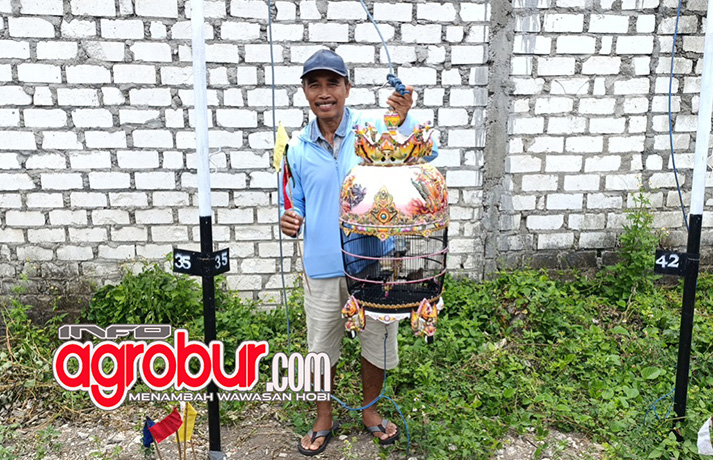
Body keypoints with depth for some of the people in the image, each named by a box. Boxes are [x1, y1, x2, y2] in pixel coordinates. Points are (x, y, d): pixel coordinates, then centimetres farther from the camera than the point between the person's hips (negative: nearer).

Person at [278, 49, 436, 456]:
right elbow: (295, 204, 10)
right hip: (322, 268, 2)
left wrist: (404, 119, -34)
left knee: (377, 342, 16)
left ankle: (371, 411, 43)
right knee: (321, 348, 15)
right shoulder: (298, 149, -1)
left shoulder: (376, 131, -9)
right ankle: (324, 420, 40)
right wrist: (291, 220, -12)